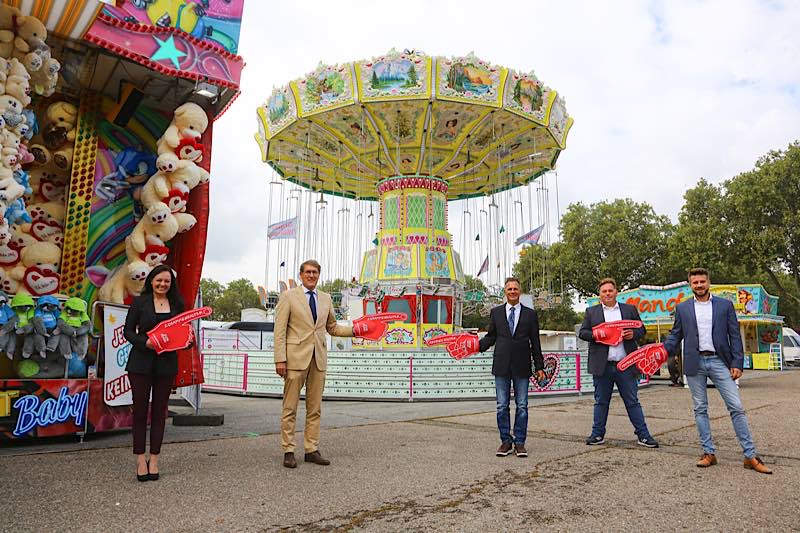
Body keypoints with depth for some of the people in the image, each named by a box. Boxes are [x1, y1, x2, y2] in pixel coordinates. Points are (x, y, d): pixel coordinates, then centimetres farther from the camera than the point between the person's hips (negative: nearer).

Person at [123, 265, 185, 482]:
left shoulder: (177, 304, 8)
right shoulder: (139, 302, 2)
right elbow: (128, 330, -1)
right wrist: (145, 342, -18)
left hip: (166, 364, 2)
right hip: (141, 362, -2)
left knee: (159, 411, 6)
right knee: (140, 409, 3)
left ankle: (154, 460, 14)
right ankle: (140, 459, 12)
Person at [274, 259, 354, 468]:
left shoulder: (326, 299, 14)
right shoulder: (288, 296, 1)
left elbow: (332, 327, 22)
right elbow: (280, 330, -4)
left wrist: (355, 330, 7)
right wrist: (280, 359, -12)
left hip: (319, 358, 5)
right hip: (296, 357, -4)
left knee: (315, 408, 8)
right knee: (290, 408, 1)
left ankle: (312, 450, 17)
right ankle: (288, 451, 10)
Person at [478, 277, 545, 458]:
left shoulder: (530, 314, 8)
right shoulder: (496, 312, 10)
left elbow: (535, 342, 8)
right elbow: (491, 337, 10)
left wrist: (539, 367, 4)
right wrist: (477, 345, -9)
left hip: (522, 367, 0)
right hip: (502, 366, 0)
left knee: (522, 406, 4)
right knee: (502, 406, 4)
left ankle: (519, 443, 14)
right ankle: (506, 441, 14)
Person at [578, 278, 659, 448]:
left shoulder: (630, 309, 12)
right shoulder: (591, 312, 10)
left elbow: (641, 330, 13)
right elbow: (582, 332, 7)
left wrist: (633, 334, -9)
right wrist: (594, 335, -14)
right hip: (602, 365, 0)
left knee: (632, 401, 3)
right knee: (601, 402, 8)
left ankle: (643, 435, 10)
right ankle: (598, 434, 17)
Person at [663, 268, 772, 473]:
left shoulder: (725, 305, 6)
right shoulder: (682, 308, 8)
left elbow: (735, 336, 4)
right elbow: (675, 335, 10)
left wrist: (737, 363, -3)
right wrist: (663, 351, -7)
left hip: (719, 361, -1)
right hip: (695, 363, 1)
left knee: (736, 407, -2)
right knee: (700, 409, 5)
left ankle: (750, 456, 6)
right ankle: (708, 453, 14)